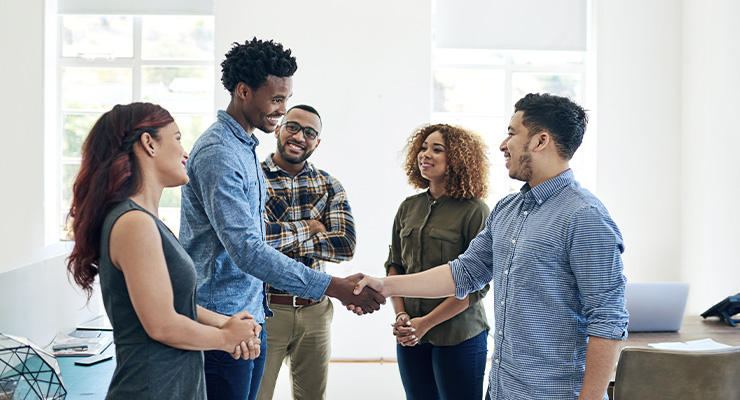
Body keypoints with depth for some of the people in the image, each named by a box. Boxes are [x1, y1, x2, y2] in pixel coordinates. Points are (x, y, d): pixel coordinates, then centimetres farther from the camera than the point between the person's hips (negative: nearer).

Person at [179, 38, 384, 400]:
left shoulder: (246, 146, 13)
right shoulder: (217, 153, -19)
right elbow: (247, 250, -27)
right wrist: (335, 287, -30)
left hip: (251, 311, 9)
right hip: (223, 318, -9)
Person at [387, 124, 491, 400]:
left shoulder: (474, 211, -9)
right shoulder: (409, 207, 7)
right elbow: (394, 265, 12)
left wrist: (426, 323, -13)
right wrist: (400, 314, -2)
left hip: (458, 338, -5)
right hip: (409, 337, 5)